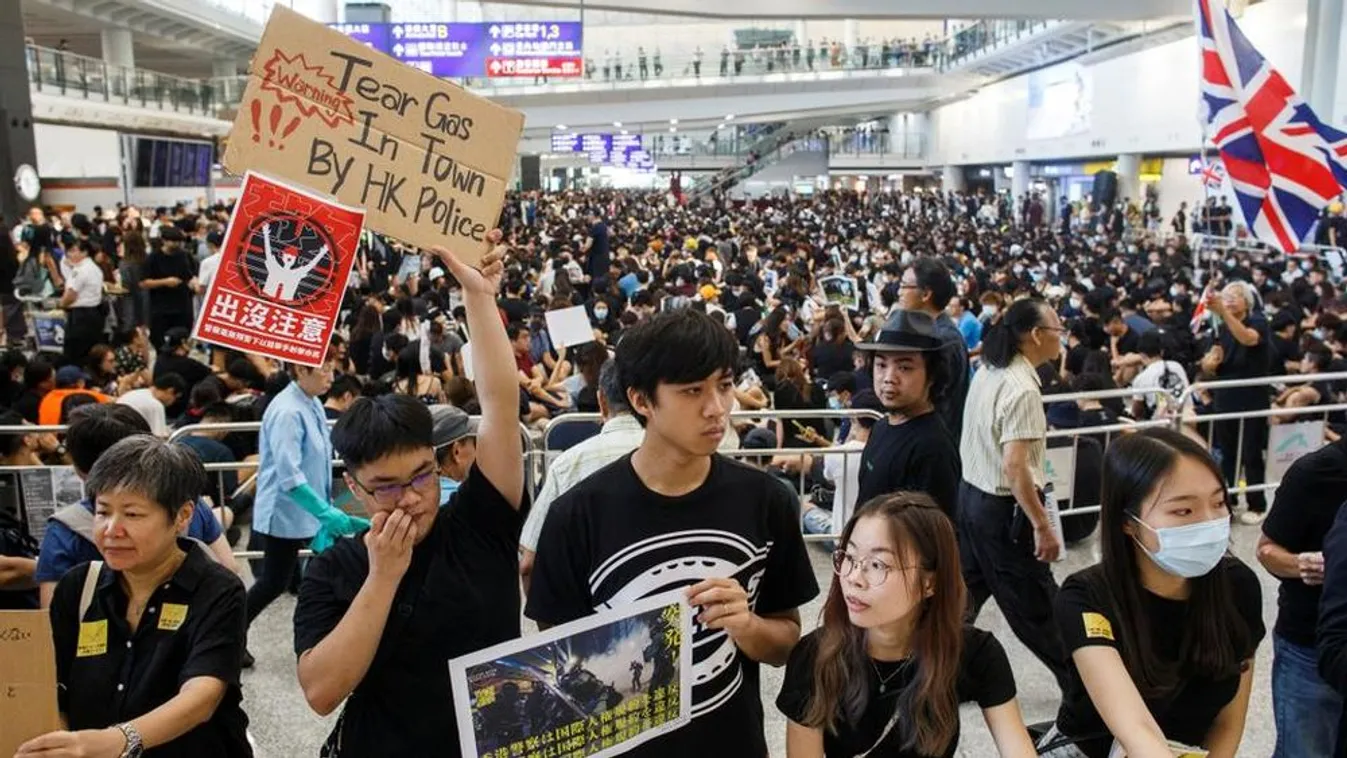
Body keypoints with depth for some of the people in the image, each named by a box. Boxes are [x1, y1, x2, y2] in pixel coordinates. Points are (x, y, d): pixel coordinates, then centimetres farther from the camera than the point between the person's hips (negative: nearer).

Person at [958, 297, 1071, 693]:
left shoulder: (987, 373, 5)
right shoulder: (1022, 389, -21)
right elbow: (1014, 466, -27)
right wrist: (1043, 527, -22)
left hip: (970, 494, 9)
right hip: (1003, 507, -9)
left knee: (964, 591, 17)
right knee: (1036, 603, 6)